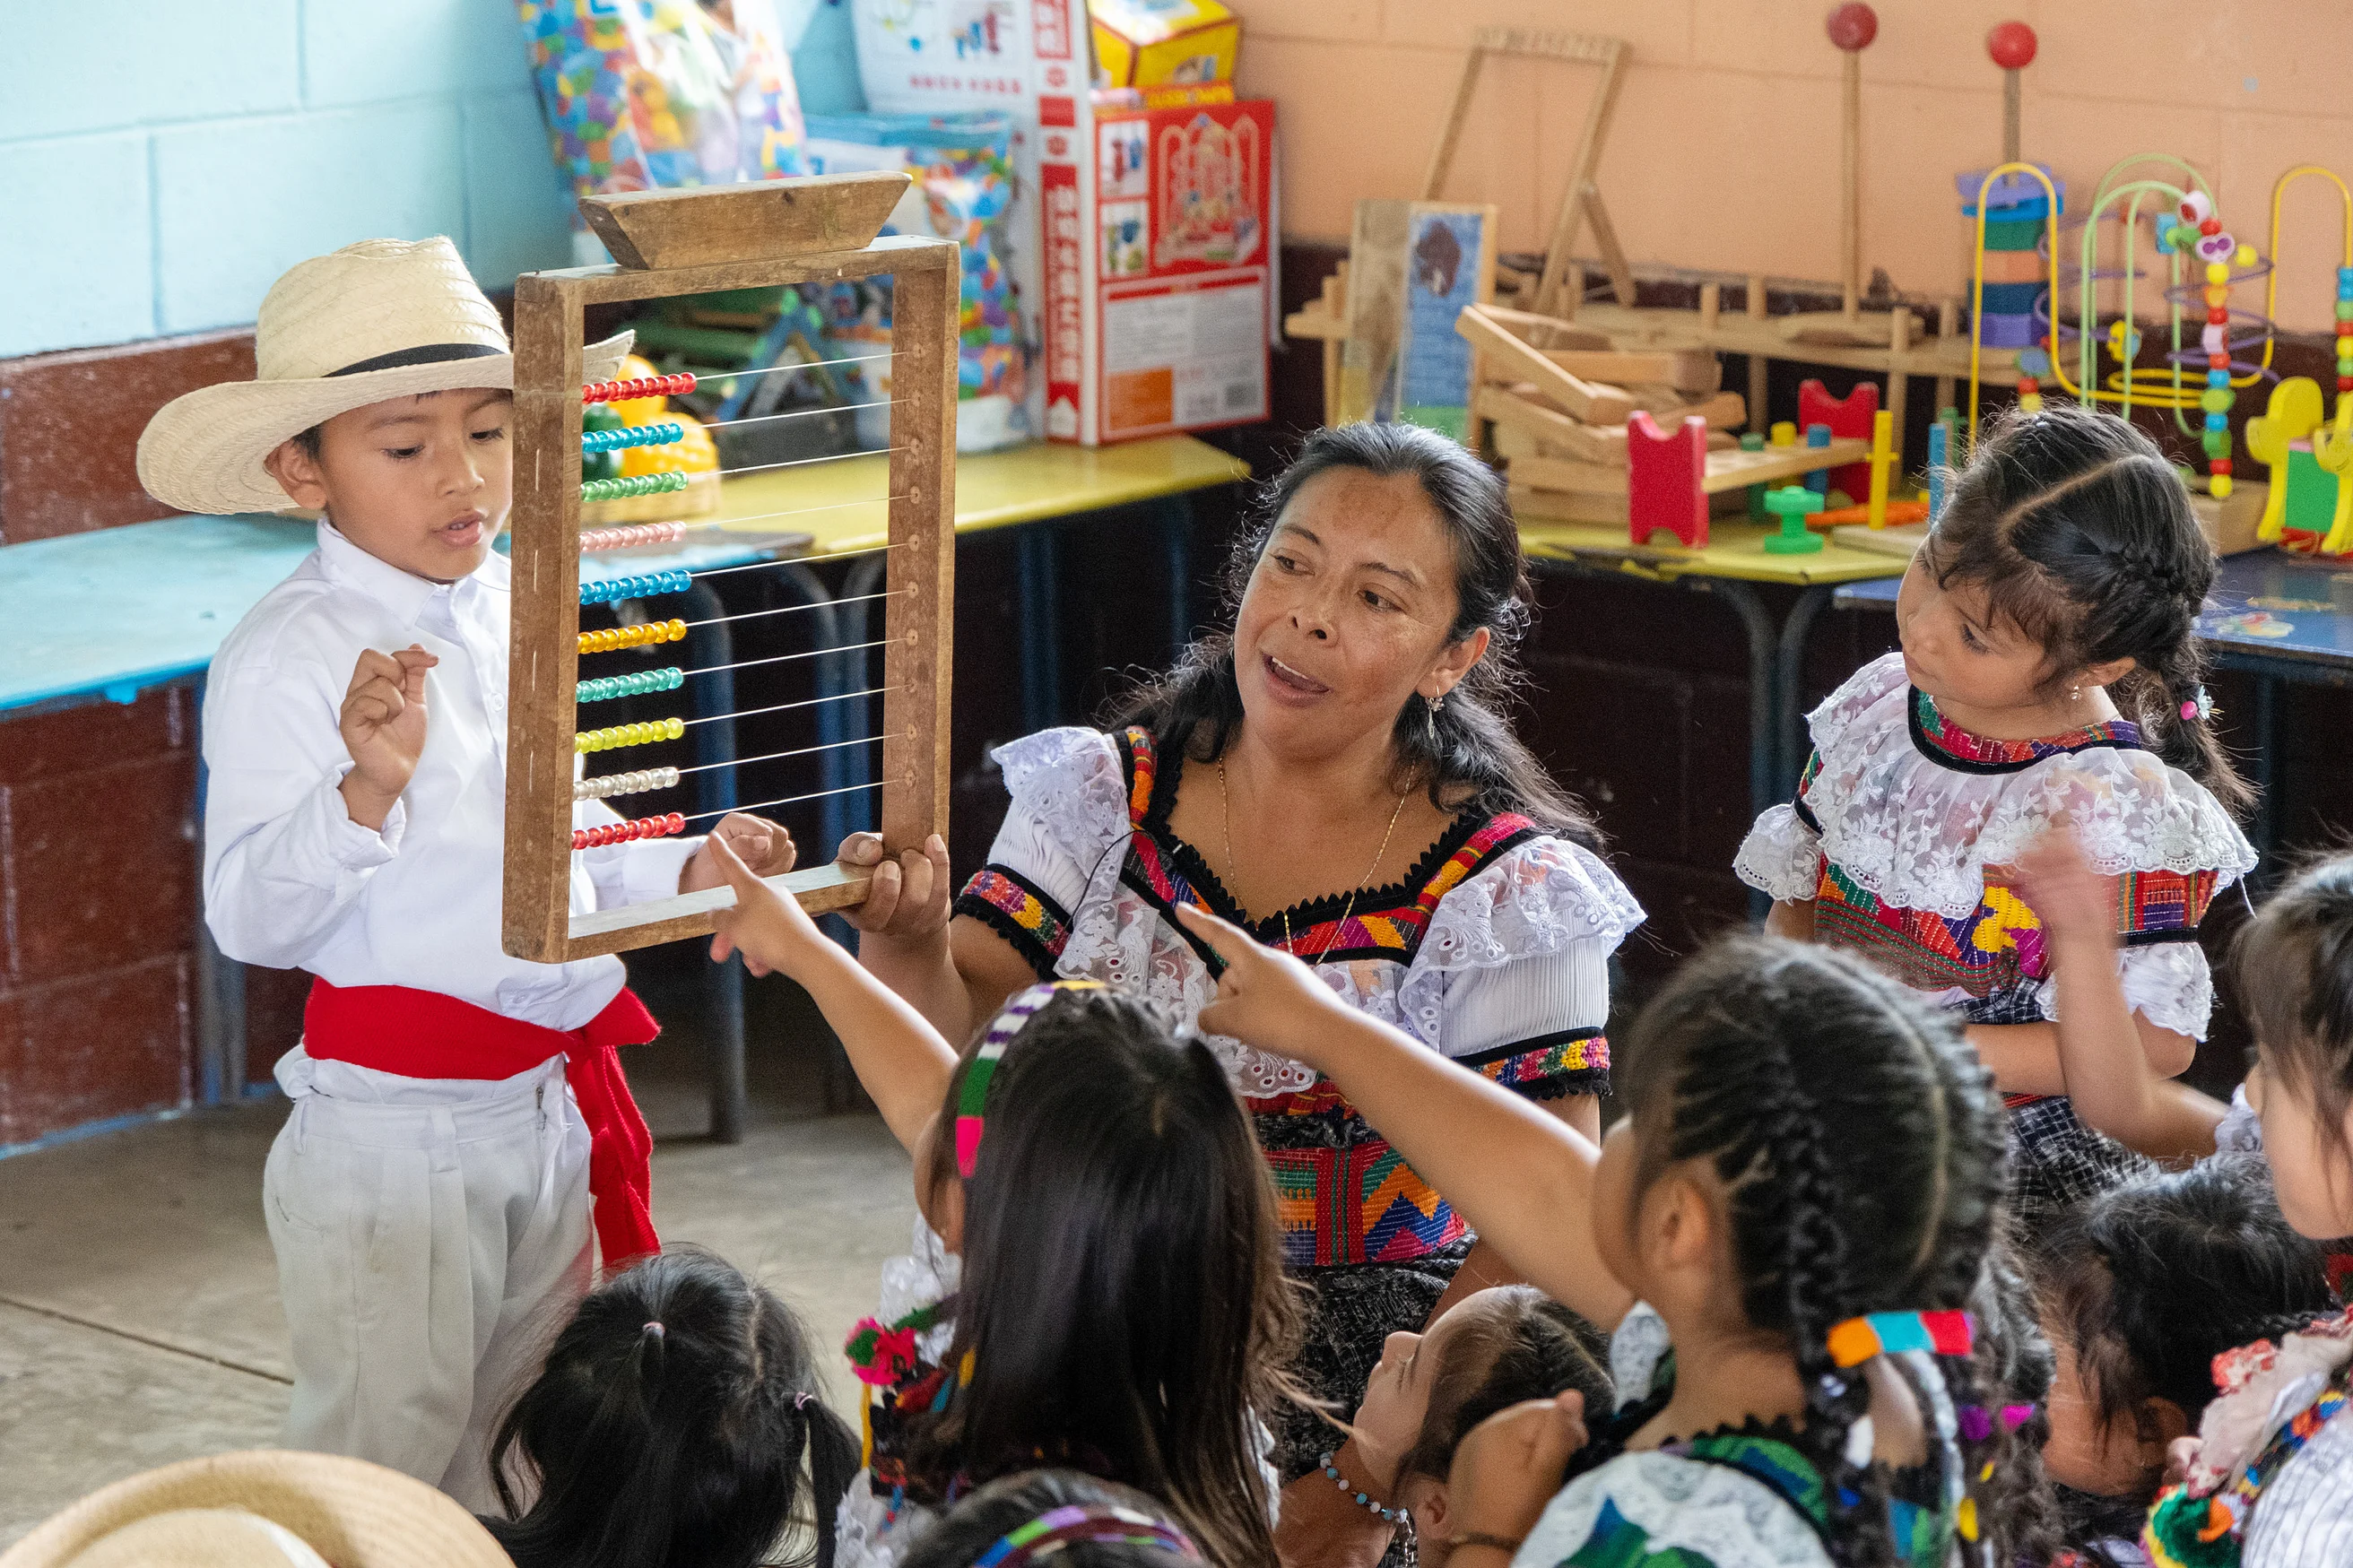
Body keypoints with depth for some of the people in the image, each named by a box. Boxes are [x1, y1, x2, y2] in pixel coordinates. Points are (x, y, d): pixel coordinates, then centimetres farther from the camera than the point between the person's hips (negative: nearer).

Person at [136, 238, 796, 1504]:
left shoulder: (519, 611, 6)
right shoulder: (284, 660, -17)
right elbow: (249, 917, -23)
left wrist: (683, 872, 6)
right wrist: (367, 787, -36)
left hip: (554, 1106, 7)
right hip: (389, 1125, -7)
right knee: (378, 1459, 2)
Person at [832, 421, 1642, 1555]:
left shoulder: (1506, 895, -7)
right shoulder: (1104, 797, 4)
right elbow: (950, 1056, 0)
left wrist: (1363, 1488, -15)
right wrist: (907, 947, -23)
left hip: (1360, 1377, -3)